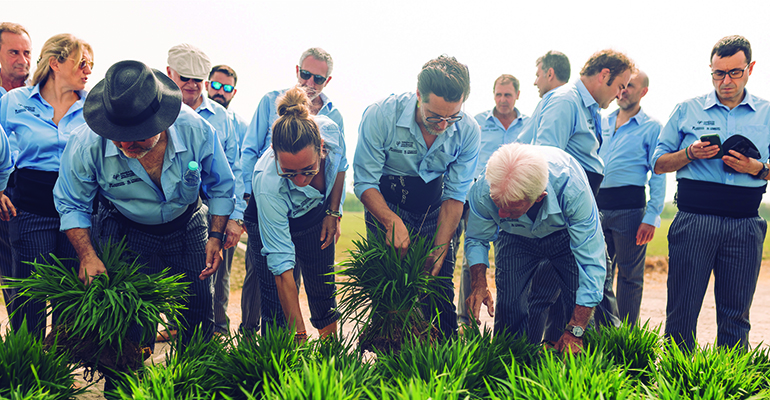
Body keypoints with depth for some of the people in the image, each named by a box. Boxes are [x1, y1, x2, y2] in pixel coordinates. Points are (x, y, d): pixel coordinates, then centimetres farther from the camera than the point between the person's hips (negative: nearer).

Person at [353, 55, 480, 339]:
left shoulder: (468, 132, -17)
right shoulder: (381, 116, -25)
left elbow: (455, 196, -10)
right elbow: (364, 182, -18)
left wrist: (439, 252, -18)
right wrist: (393, 221, -34)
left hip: (433, 211, 2)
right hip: (386, 206, -2)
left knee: (440, 291, -4)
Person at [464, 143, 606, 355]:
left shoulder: (571, 188, -43)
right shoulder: (482, 191, -35)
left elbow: (592, 263, -37)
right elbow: (476, 239, -12)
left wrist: (574, 332, -39)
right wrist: (479, 285, -30)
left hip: (566, 233, -1)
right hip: (515, 239, 2)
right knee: (509, 308, -10)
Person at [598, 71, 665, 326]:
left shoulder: (652, 127, 1)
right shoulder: (602, 122, 16)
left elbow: (658, 175, -3)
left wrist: (652, 216, -11)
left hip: (630, 207, -5)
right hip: (597, 206, 5)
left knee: (629, 276, 1)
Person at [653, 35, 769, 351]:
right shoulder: (687, 110, 11)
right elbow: (658, 164, 11)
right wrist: (690, 153, -7)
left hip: (745, 225, 1)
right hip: (694, 219, -1)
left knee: (735, 316, 4)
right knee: (682, 310, -1)